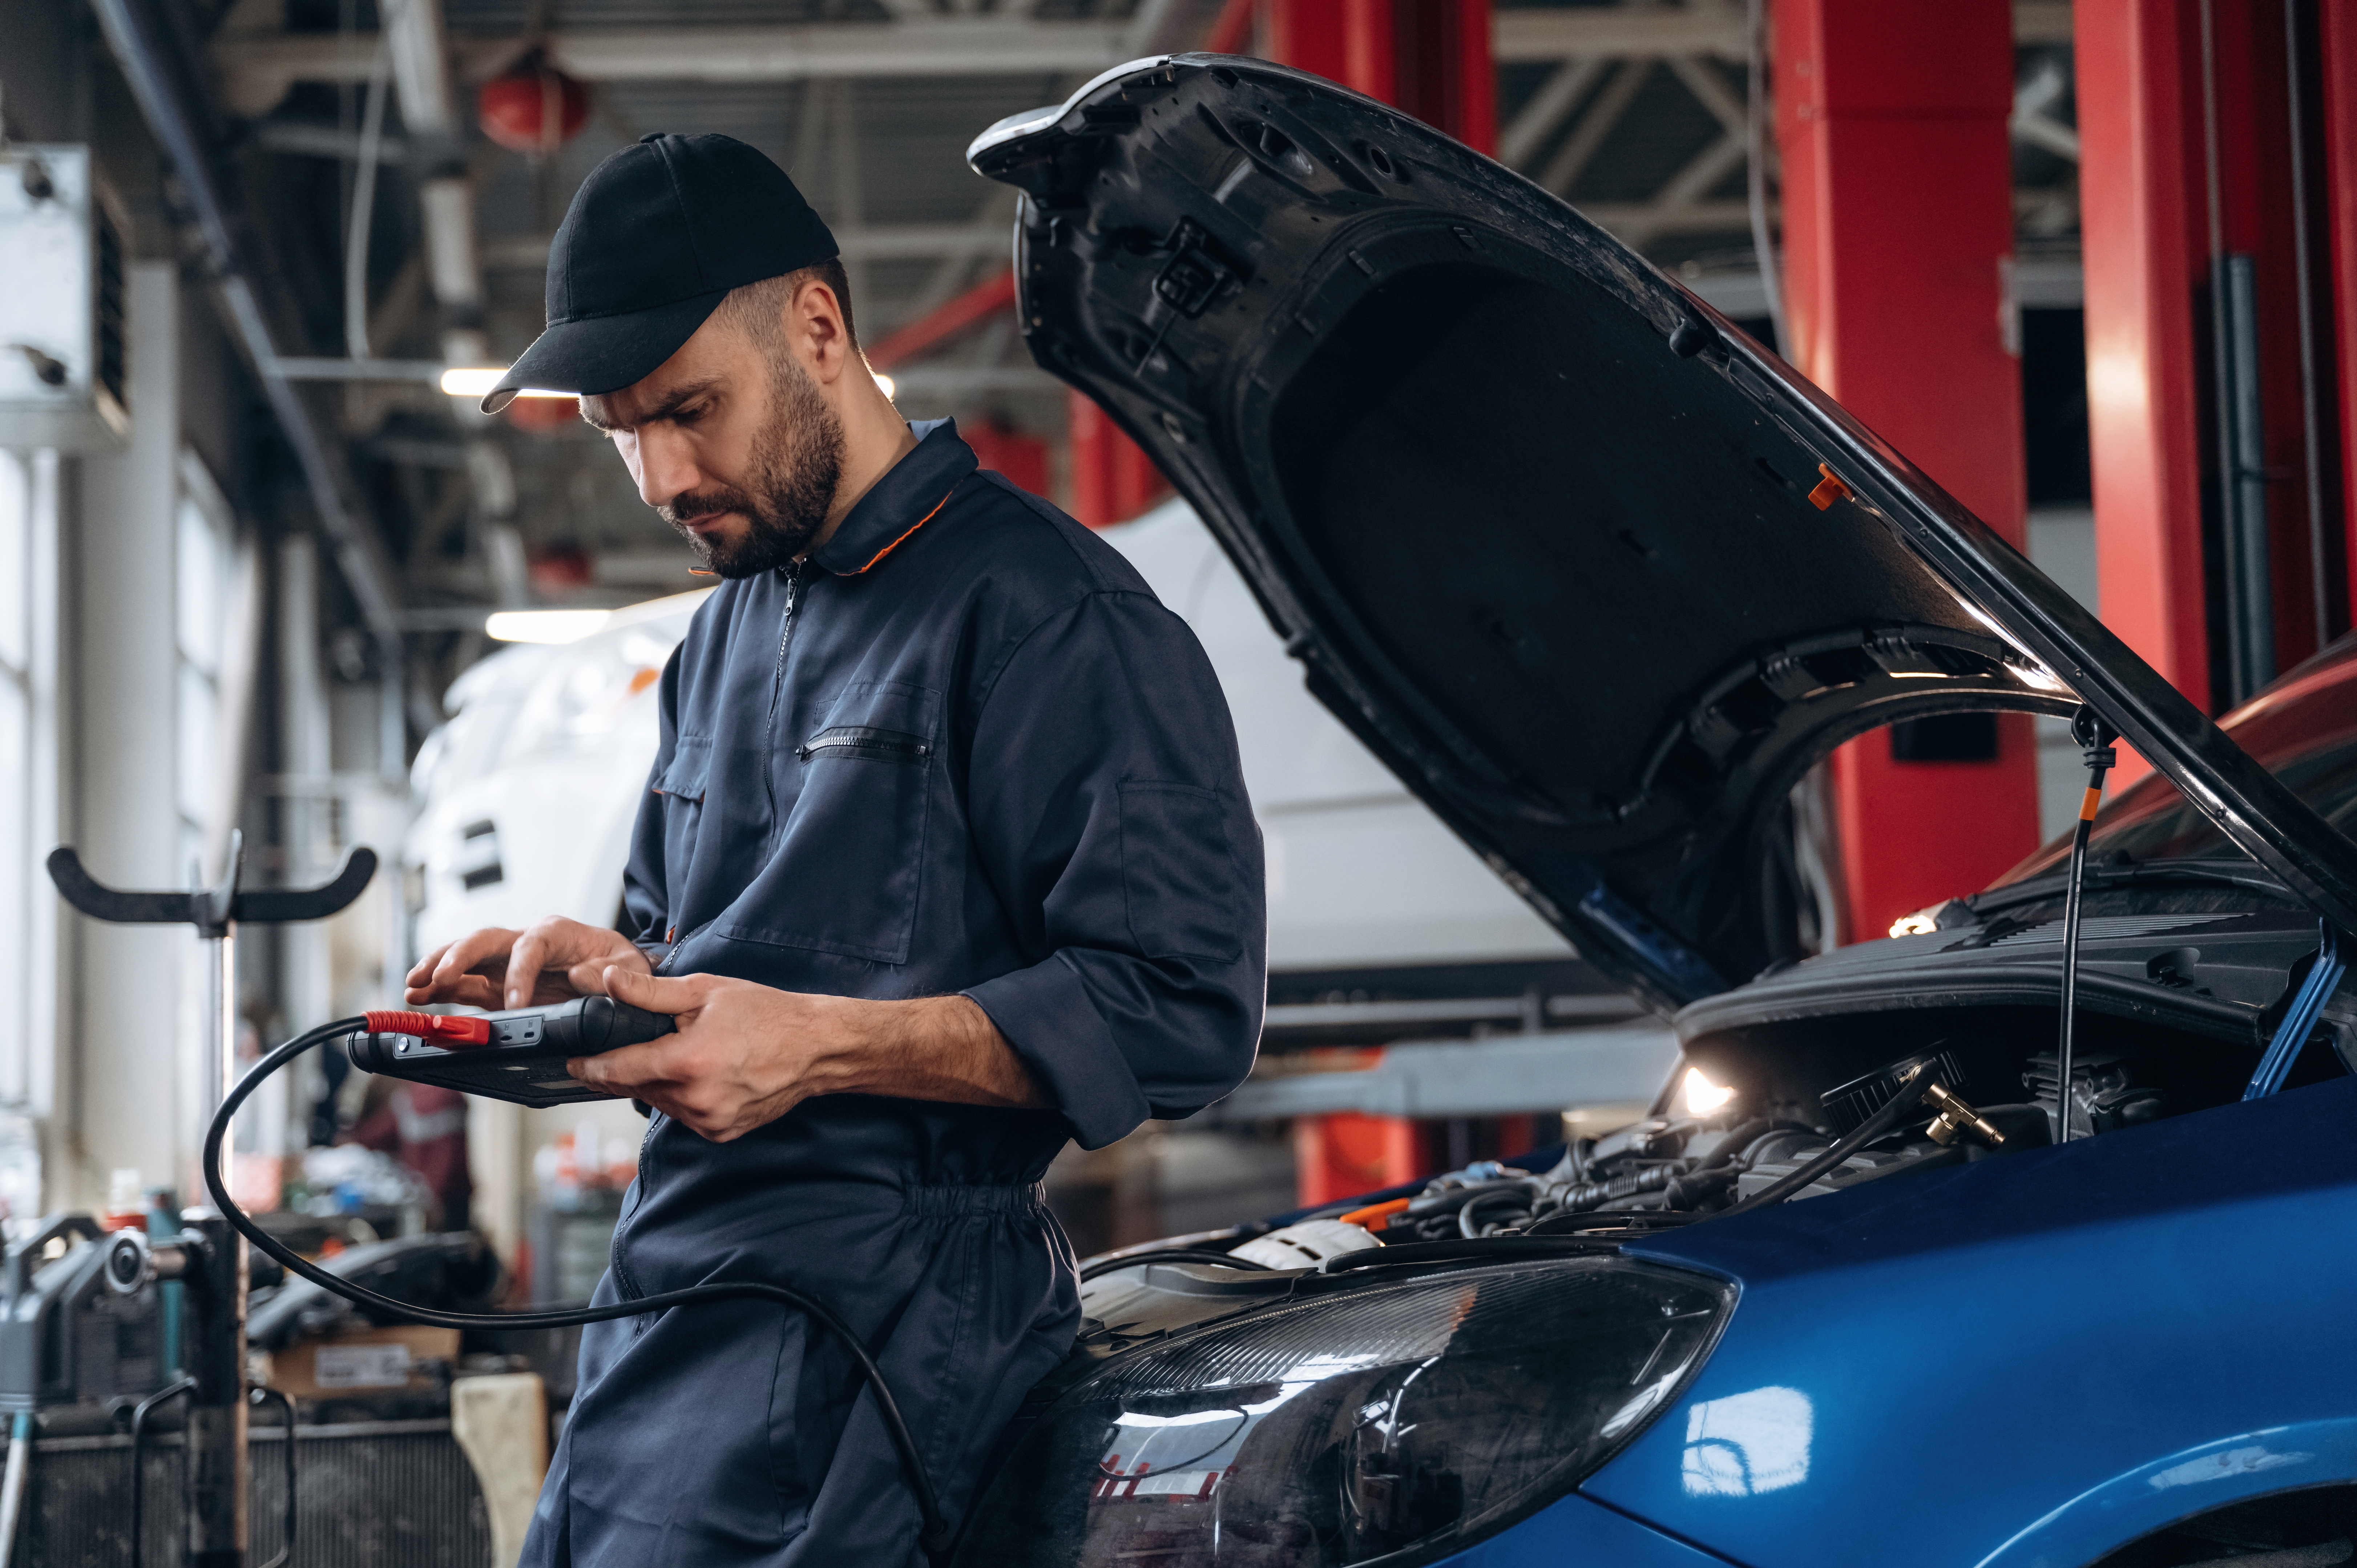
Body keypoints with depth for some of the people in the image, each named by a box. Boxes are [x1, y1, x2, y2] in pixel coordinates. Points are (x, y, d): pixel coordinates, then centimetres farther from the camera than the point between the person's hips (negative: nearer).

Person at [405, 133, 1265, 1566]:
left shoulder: (1045, 617, -8)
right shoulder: (726, 639, 22)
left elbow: (1183, 1010, -15)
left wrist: (822, 1046, -21)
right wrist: (603, 970, 8)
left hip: (873, 1323, -8)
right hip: (667, 1299, 9)